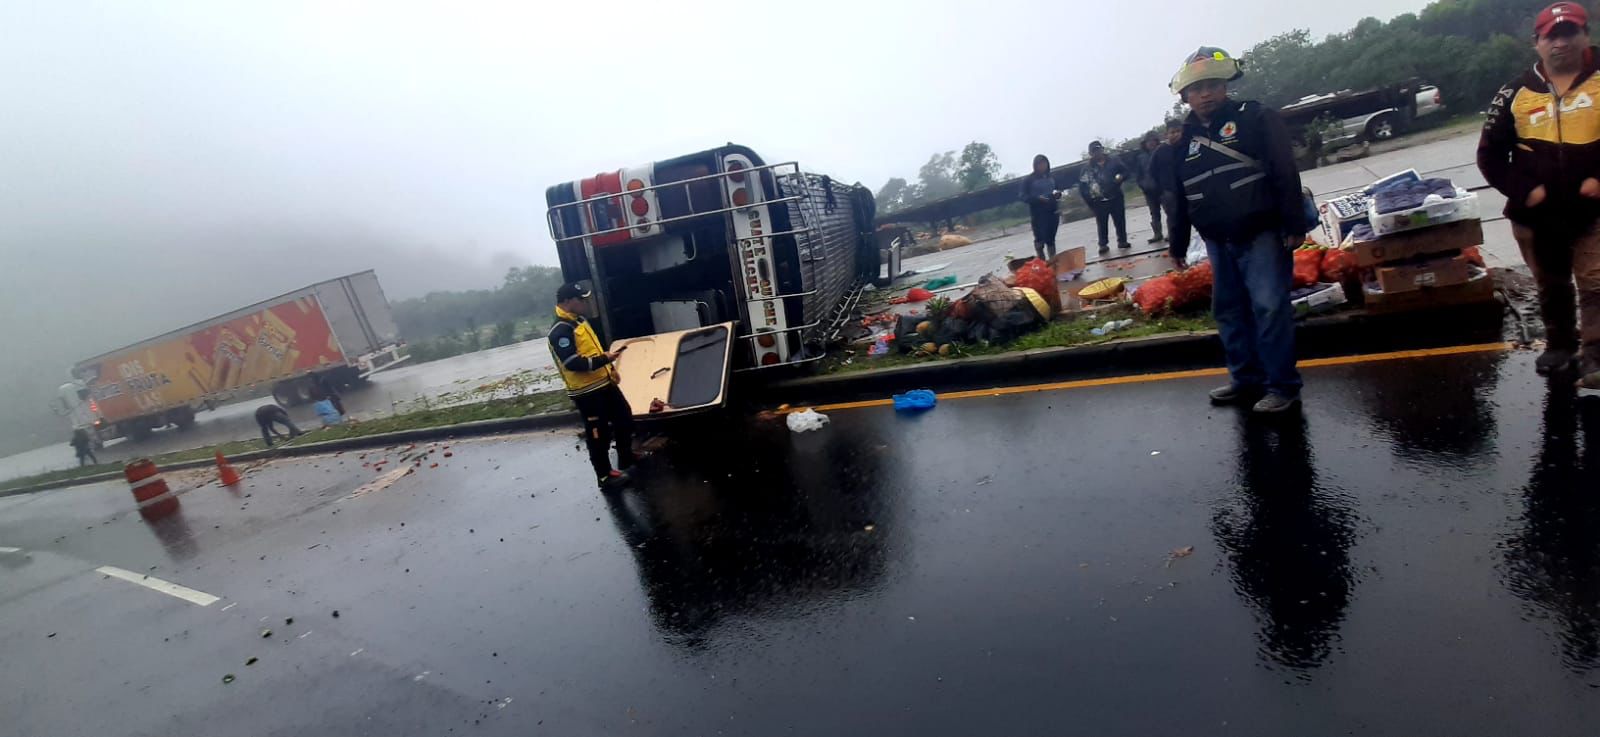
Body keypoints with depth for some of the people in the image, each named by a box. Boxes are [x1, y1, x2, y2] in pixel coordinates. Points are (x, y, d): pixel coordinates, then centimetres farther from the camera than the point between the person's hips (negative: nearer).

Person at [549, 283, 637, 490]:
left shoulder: (578, 320, 11)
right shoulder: (560, 330, -20)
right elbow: (572, 363, -26)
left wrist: (611, 368, 17)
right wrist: (604, 359, -24)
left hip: (604, 383, 10)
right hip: (587, 392, -10)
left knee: (624, 417, 21)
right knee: (598, 433, 1)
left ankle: (626, 458, 39)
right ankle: (605, 476, 16)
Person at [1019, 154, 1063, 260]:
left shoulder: (1051, 178, 13)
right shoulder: (1028, 179, -3)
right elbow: (1023, 196, -8)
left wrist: (1058, 193, 0)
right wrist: (1038, 198, -22)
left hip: (1053, 211, 5)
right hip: (1038, 213, -5)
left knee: (1051, 238, 9)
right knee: (1040, 238, -10)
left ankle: (1053, 260, 16)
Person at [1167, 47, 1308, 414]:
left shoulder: (1257, 118, -2)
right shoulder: (1184, 140, 11)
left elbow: (1286, 174, -7)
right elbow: (1179, 197, 15)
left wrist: (1294, 225, -14)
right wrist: (1178, 244, 15)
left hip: (1261, 234, -5)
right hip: (1218, 242, 5)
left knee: (1269, 308, -7)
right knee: (1230, 311, 10)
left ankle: (1282, 386, 1)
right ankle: (1247, 379, 22)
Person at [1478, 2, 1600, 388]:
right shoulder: (1516, 93, 2)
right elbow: (1490, 154, 5)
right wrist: (1523, 190, -7)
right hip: (1535, 215, 2)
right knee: (1551, 286, 16)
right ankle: (1561, 345, 32)